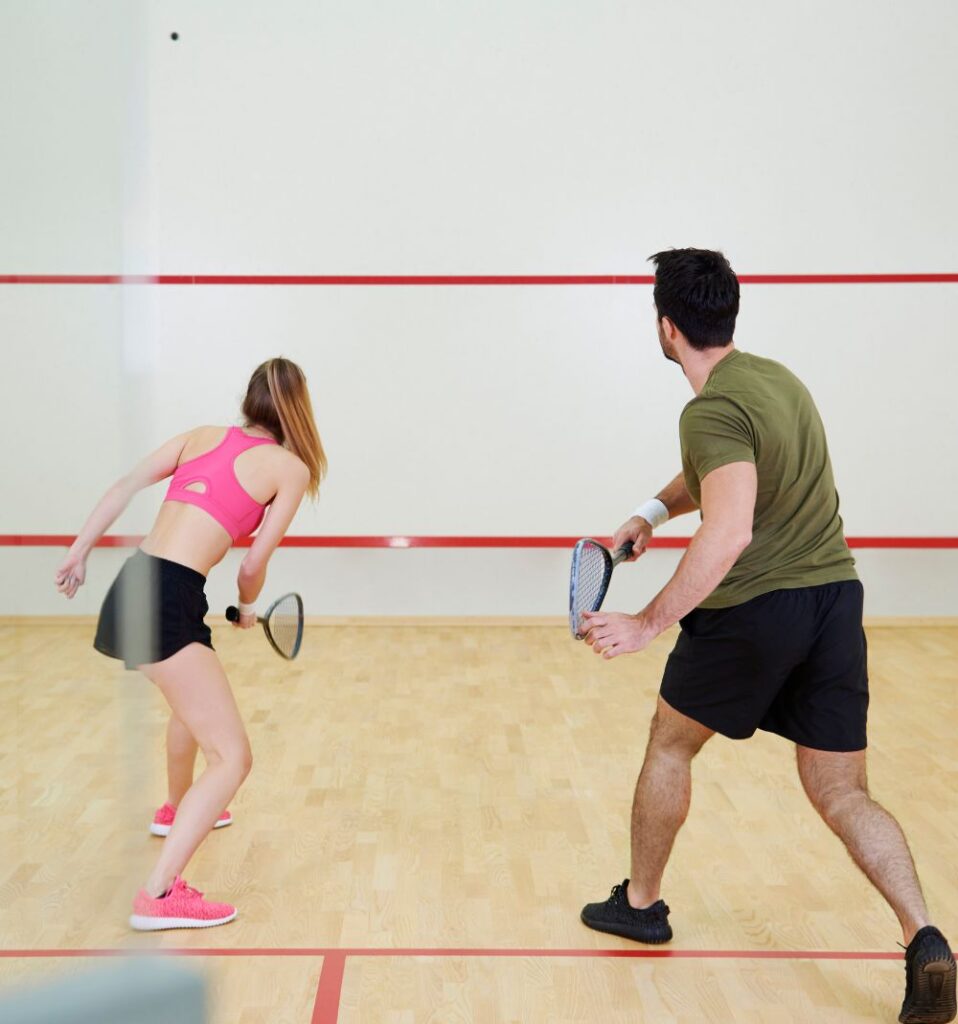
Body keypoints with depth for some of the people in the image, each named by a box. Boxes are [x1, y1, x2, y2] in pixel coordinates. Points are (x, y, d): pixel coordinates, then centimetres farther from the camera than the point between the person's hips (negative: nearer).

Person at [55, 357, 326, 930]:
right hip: (169, 600, -8)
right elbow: (253, 566, 0)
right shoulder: (292, 469, 0)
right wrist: (247, 609, 21)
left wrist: (81, 552, 18)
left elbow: (123, 489, 10)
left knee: (195, 698, 36)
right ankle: (160, 895, -13)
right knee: (233, 759, -5)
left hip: (133, 581, 8)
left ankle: (177, 809, 59)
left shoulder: (203, 437, 15)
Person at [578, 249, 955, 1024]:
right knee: (842, 793, 10)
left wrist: (649, 624, -27)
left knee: (670, 743, 18)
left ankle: (640, 903, 32)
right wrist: (655, 511, 14)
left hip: (755, 609, -7)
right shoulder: (777, 378, 12)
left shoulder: (713, 409, -17)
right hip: (835, 596, 7)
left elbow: (730, 533, -31)